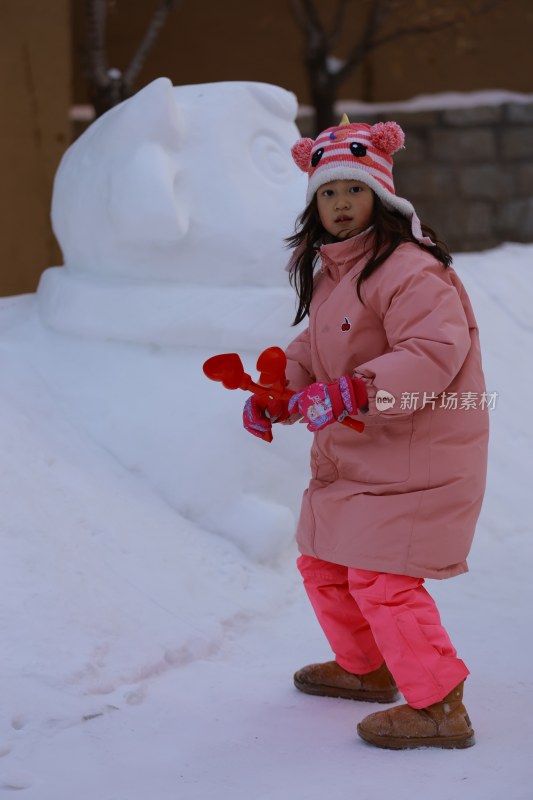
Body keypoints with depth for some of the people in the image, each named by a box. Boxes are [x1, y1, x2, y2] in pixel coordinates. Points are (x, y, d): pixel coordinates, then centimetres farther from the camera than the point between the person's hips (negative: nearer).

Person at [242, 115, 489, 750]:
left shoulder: (409, 271, -20)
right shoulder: (330, 273, 12)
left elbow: (435, 351, -32)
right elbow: (313, 352, 21)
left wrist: (351, 392, -38)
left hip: (416, 455, -10)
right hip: (352, 455, 10)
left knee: (380, 578, -13)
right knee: (323, 564, 20)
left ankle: (438, 708, -2)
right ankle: (365, 668, 41)